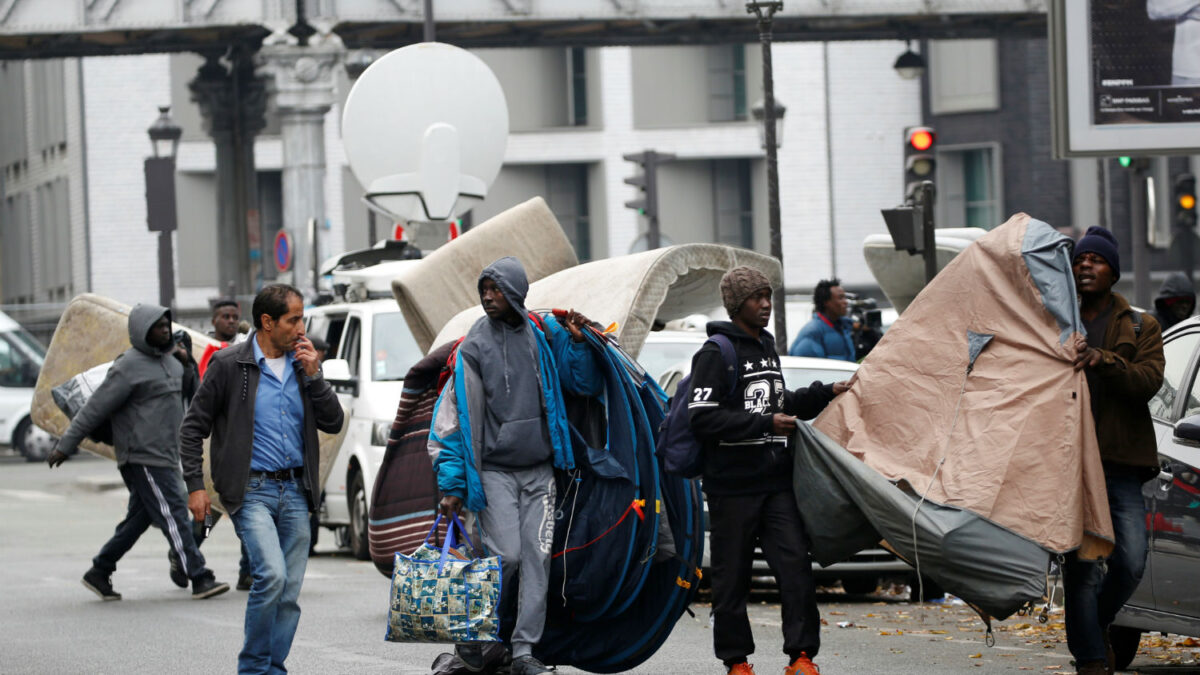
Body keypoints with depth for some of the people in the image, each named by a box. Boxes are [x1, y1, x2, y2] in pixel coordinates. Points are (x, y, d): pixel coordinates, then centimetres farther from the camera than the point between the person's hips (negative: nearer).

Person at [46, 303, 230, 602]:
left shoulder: (170, 360, 15)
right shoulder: (129, 367, -12)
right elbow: (95, 408, -11)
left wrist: (187, 362, 7)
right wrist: (66, 446, -9)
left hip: (165, 457, 9)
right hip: (143, 458, -9)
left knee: (139, 519, 12)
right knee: (173, 515, -10)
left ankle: (99, 573, 21)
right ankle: (199, 578, -11)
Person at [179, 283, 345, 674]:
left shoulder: (302, 363, 10)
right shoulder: (229, 364, -4)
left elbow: (333, 423, 8)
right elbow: (193, 427, 0)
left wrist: (313, 375, -4)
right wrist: (195, 486, -6)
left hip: (295, 491, 5)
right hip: (251, 491, -5)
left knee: (289, 592, 4)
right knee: (271, 574, -21)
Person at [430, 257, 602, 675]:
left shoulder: (544, 337, 6)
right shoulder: (474, 346, -2)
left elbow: (586, 385, 16)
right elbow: (454, 416, -3)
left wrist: (578, 343, -3)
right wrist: (452, 484, -8)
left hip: (539, 471, 3)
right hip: (494, 471, -3)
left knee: (537, 557, -2)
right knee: (506, 555, -13)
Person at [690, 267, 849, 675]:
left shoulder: (766, 347, 17)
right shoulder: (715, 354, -8)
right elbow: (702, 419, -17)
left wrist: (826, 394, 15)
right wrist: (766, 423, -18)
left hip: (776, 483, 6)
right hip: (732, 486, -6)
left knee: (795, 564, -6)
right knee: (732, 576, 2)